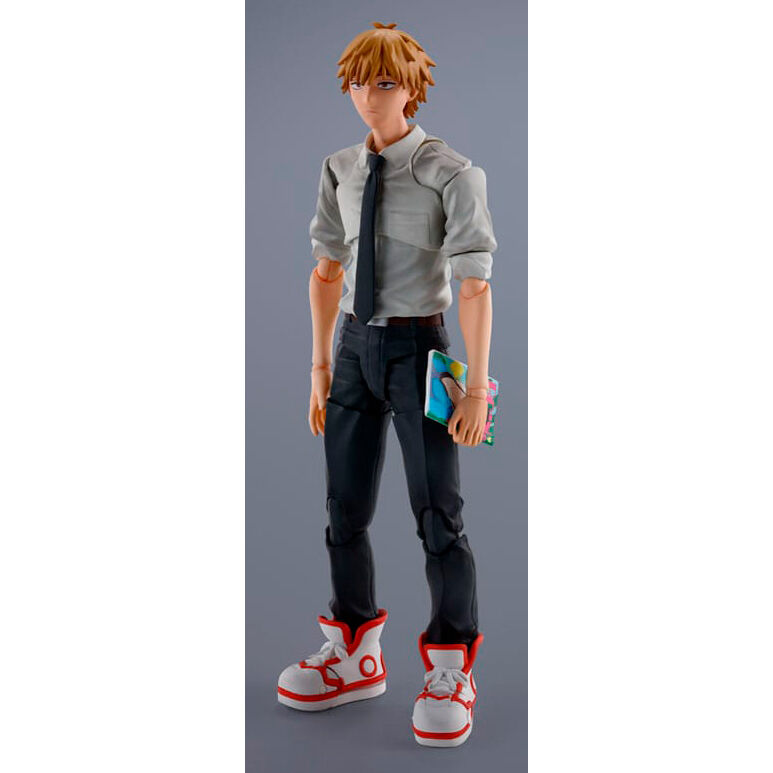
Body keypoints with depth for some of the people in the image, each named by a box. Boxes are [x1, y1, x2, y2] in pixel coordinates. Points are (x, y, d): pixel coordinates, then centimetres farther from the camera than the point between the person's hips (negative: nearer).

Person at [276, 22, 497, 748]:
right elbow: (327, 271, 9)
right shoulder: (340, 170, 4)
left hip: (417, 347, -5)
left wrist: (477, 387, -19)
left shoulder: (451, 173, -13)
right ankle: (354, 656, 31)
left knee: (437, 513, 1)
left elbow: (475, 286, -16)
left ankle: (450, 674, 18)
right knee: (345, 509, 12)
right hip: (355, 346, 5)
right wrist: (319, 366, 8)